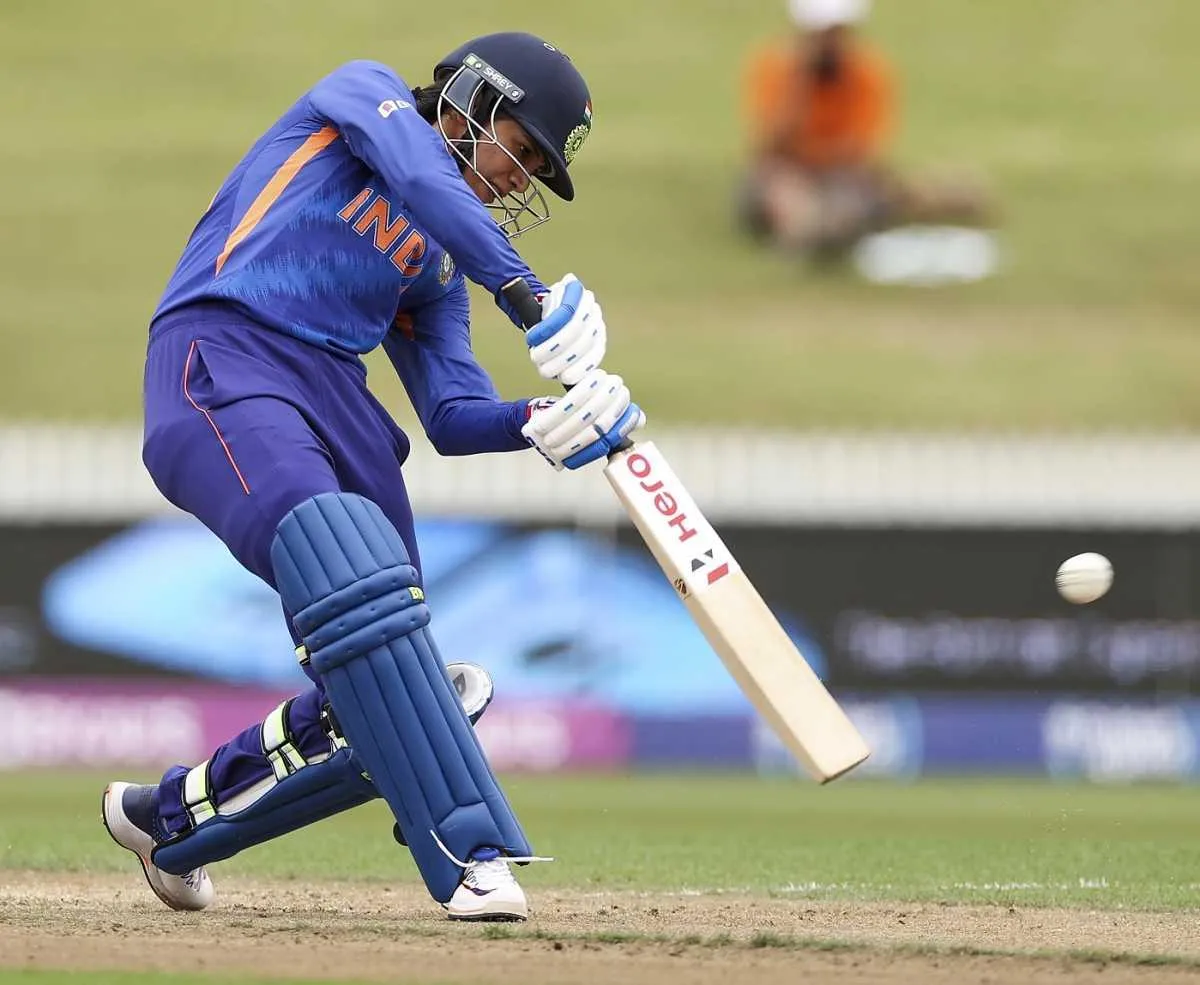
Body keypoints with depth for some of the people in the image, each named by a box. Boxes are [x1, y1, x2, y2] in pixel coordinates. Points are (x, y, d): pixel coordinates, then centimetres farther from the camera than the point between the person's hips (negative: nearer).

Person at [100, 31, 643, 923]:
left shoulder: (435, 269, 28)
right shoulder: (365, 94, 12)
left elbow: (454, 415, 18)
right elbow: (421, 183, -10)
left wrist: (544, 421, -2)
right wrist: (526, 295, -20)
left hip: (339, 403, 8)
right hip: (222, 363, -8)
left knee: (384, 707, -2)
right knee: (352, 575, -33)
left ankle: (170, 818, 22)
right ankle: (467, 857, -42)